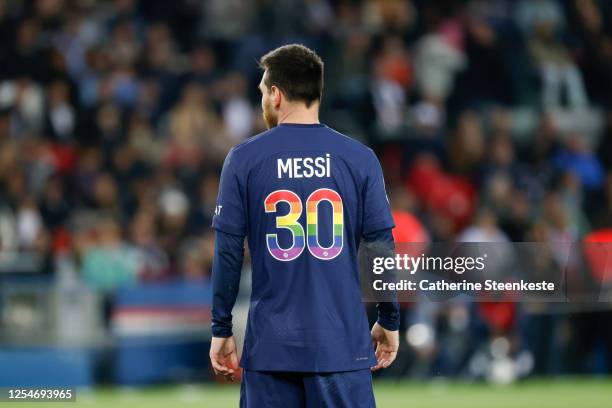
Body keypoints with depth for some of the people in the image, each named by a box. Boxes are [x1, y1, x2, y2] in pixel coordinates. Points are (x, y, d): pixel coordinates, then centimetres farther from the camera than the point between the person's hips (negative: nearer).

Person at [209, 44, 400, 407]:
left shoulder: (244, 159, 0)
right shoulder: (360, 159, 0)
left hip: (270, 346, 0)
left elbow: (228, 253, -1)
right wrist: (390, 322, 11)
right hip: (342, 346, 0)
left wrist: (222, 330, 6)